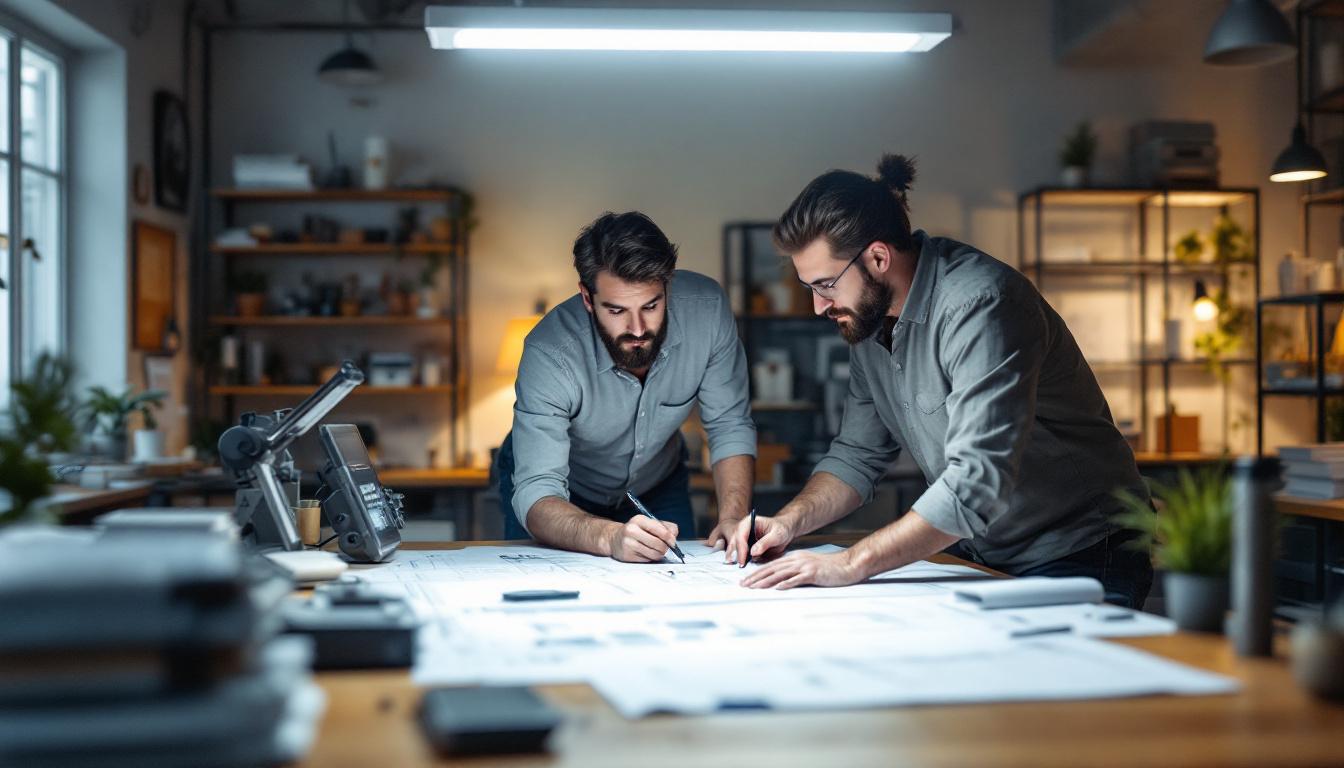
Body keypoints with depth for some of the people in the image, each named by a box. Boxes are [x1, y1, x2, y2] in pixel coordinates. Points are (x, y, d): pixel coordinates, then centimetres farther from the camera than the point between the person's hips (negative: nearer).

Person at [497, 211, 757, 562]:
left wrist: (732, 518, -30)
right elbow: (537, 493, -39)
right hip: (560, 491, 0)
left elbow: (729, 427, -14)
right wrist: (610, 537, -58)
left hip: (657, 483, 0)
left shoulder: (706, 307, -26)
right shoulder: (550, 352, -35)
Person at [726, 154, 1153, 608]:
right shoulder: (868, 316, 5)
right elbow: (857, 456, 14)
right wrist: (789, 522, -4)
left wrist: (850, 564, -31)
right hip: (980, 562, 8)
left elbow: (976, 484, -31)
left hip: (1077, 564, -7)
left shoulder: (980, 305, -23)